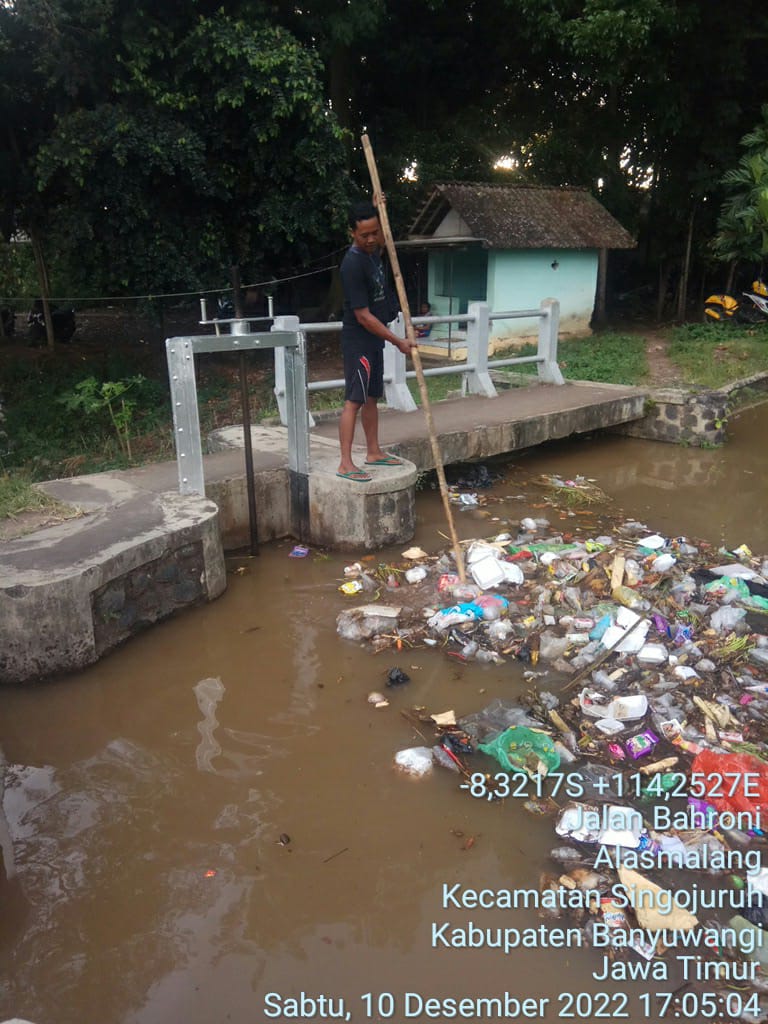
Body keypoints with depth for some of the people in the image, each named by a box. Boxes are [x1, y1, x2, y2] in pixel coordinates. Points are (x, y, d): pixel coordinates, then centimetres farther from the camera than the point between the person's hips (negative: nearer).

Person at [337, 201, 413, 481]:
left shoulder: (373, 251, 5)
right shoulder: (353, 264, -23)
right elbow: (363, 316, -24)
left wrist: (377, 210, 14)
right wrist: (397, 341, -19)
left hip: (374, 338, 9)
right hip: (358, 341, -9)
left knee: (372, 397, 14)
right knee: (354, 400, -10)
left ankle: (373, 452, 25)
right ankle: (345, 464, -9)